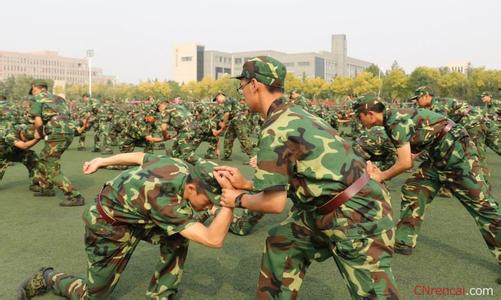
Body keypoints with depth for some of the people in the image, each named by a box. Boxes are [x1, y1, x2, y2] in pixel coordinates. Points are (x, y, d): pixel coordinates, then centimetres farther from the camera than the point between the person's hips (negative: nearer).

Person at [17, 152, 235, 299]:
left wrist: (103, 161, 15)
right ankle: (48, 278, 31)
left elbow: (140, 157, 0)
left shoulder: (181, 168, -17)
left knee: (177, 239, -12)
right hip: (109, 225, -8)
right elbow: (214, 240, -44)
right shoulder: (166, 200, -41)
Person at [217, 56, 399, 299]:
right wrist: (245, 184, 12)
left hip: (358, 217, -10)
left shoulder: (275, 130, -19)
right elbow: (285, 184, 14)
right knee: (282, 241, 17)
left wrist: (238, 199, -1)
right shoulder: (294, 115, 9)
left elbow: (274, 203, -18)